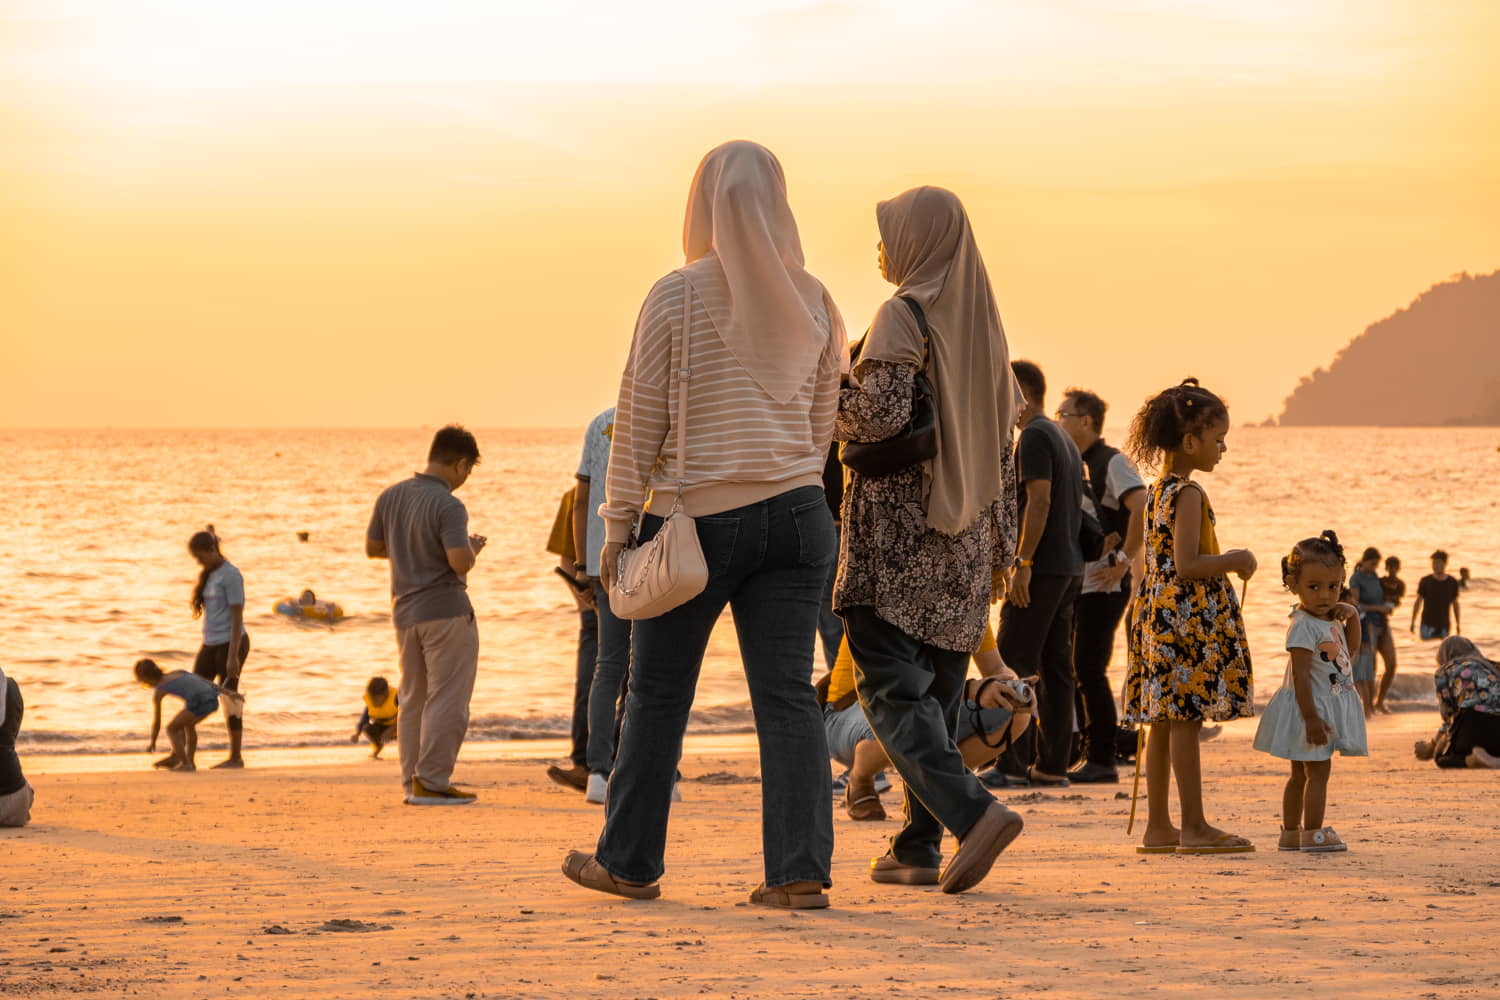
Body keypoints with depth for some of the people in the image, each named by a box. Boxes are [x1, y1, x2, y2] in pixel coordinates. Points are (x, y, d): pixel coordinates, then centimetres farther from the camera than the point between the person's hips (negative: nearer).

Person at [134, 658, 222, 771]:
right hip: (213, 701, 6)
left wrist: (152, 744, 31)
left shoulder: (158, 692, 15)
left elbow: (156, 722, 18)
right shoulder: (177, 673, 30)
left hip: (198, 703, -6)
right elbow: (204, 681, 24)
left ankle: (185, 764, 10)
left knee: (171, 729, 15)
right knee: (188, 723, 32)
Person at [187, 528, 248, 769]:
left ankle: (236, 757, 5)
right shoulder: (208, 575, 14)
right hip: (210, 643, 9)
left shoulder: (230, 575, -12)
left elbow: (237, 617, -15)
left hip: (230, 642, -9)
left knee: (229, 699, -3)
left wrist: (233, 656, -18)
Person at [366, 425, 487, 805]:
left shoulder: (391, 496, 7)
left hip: (405, 611, 7)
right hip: (446, 610, -7)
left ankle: (412, 781, 15)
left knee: (413, 699, 14)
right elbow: (460, 561, -24)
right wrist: (472, 547, -3)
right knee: (447, 699, -1)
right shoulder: (448, 506, -16)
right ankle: (432, 781, -3)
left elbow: (372, 548, 16)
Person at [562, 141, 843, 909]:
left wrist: (617, 526, 0)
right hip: (794, 512, 3)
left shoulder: (678, 296, -7)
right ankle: (800, 870, -5)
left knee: (658, 692, 8)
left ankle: (628, 861, 17)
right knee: (787, 693, 2)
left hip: (699, 515, -3)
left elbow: (640, 419, -6)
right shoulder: (812, 301, 5)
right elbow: (822, 420, 12)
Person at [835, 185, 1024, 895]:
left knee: (891, 685, -8)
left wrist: (825, 402, -2)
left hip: (897, 529, -7)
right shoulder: (979, 318, 13)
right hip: (961, 534, 7)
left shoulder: (903, 316, -10)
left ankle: (973, 812, -24)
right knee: (937, 688, 11)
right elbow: (1001, 439, 15)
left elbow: (881, 415, -22)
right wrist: (1000, 543, 18)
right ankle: (919, 846, 12)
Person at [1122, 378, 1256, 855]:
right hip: (1190, 616, -9)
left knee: (1164, 722, 10)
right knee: (1186, 721, -6)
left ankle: (1158, 827, 13)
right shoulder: (1189, 494, -14)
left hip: (1157, 614, 9)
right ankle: (1195, 828, -2)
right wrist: (1234, 561, -8)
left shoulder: (1157, 491, 14)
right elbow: (1187, 564, -21)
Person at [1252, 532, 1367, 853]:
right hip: (1311, 707, -9)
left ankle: (1290, 833, 20)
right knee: (1318, 769, -6)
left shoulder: (1330, 620, 8)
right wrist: (1311, 717, -28)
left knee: (1301, 772, 13)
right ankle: (1312, 833, -3)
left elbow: (1351, 647, 25)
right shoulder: (1303, 626, -21)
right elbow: (1300, 675, -24)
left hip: (1330, 705, 9)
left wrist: (1351, 615, 6)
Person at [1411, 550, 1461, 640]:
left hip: (1444, 625, 2)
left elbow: (1455, 603, 12)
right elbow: (1418, 601, 5)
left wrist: (1458, 623, 13)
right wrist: (1413, 622, 4)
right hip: (1428, 624, -2)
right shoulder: (1425, 581, -2)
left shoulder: (1452, 582, 3)